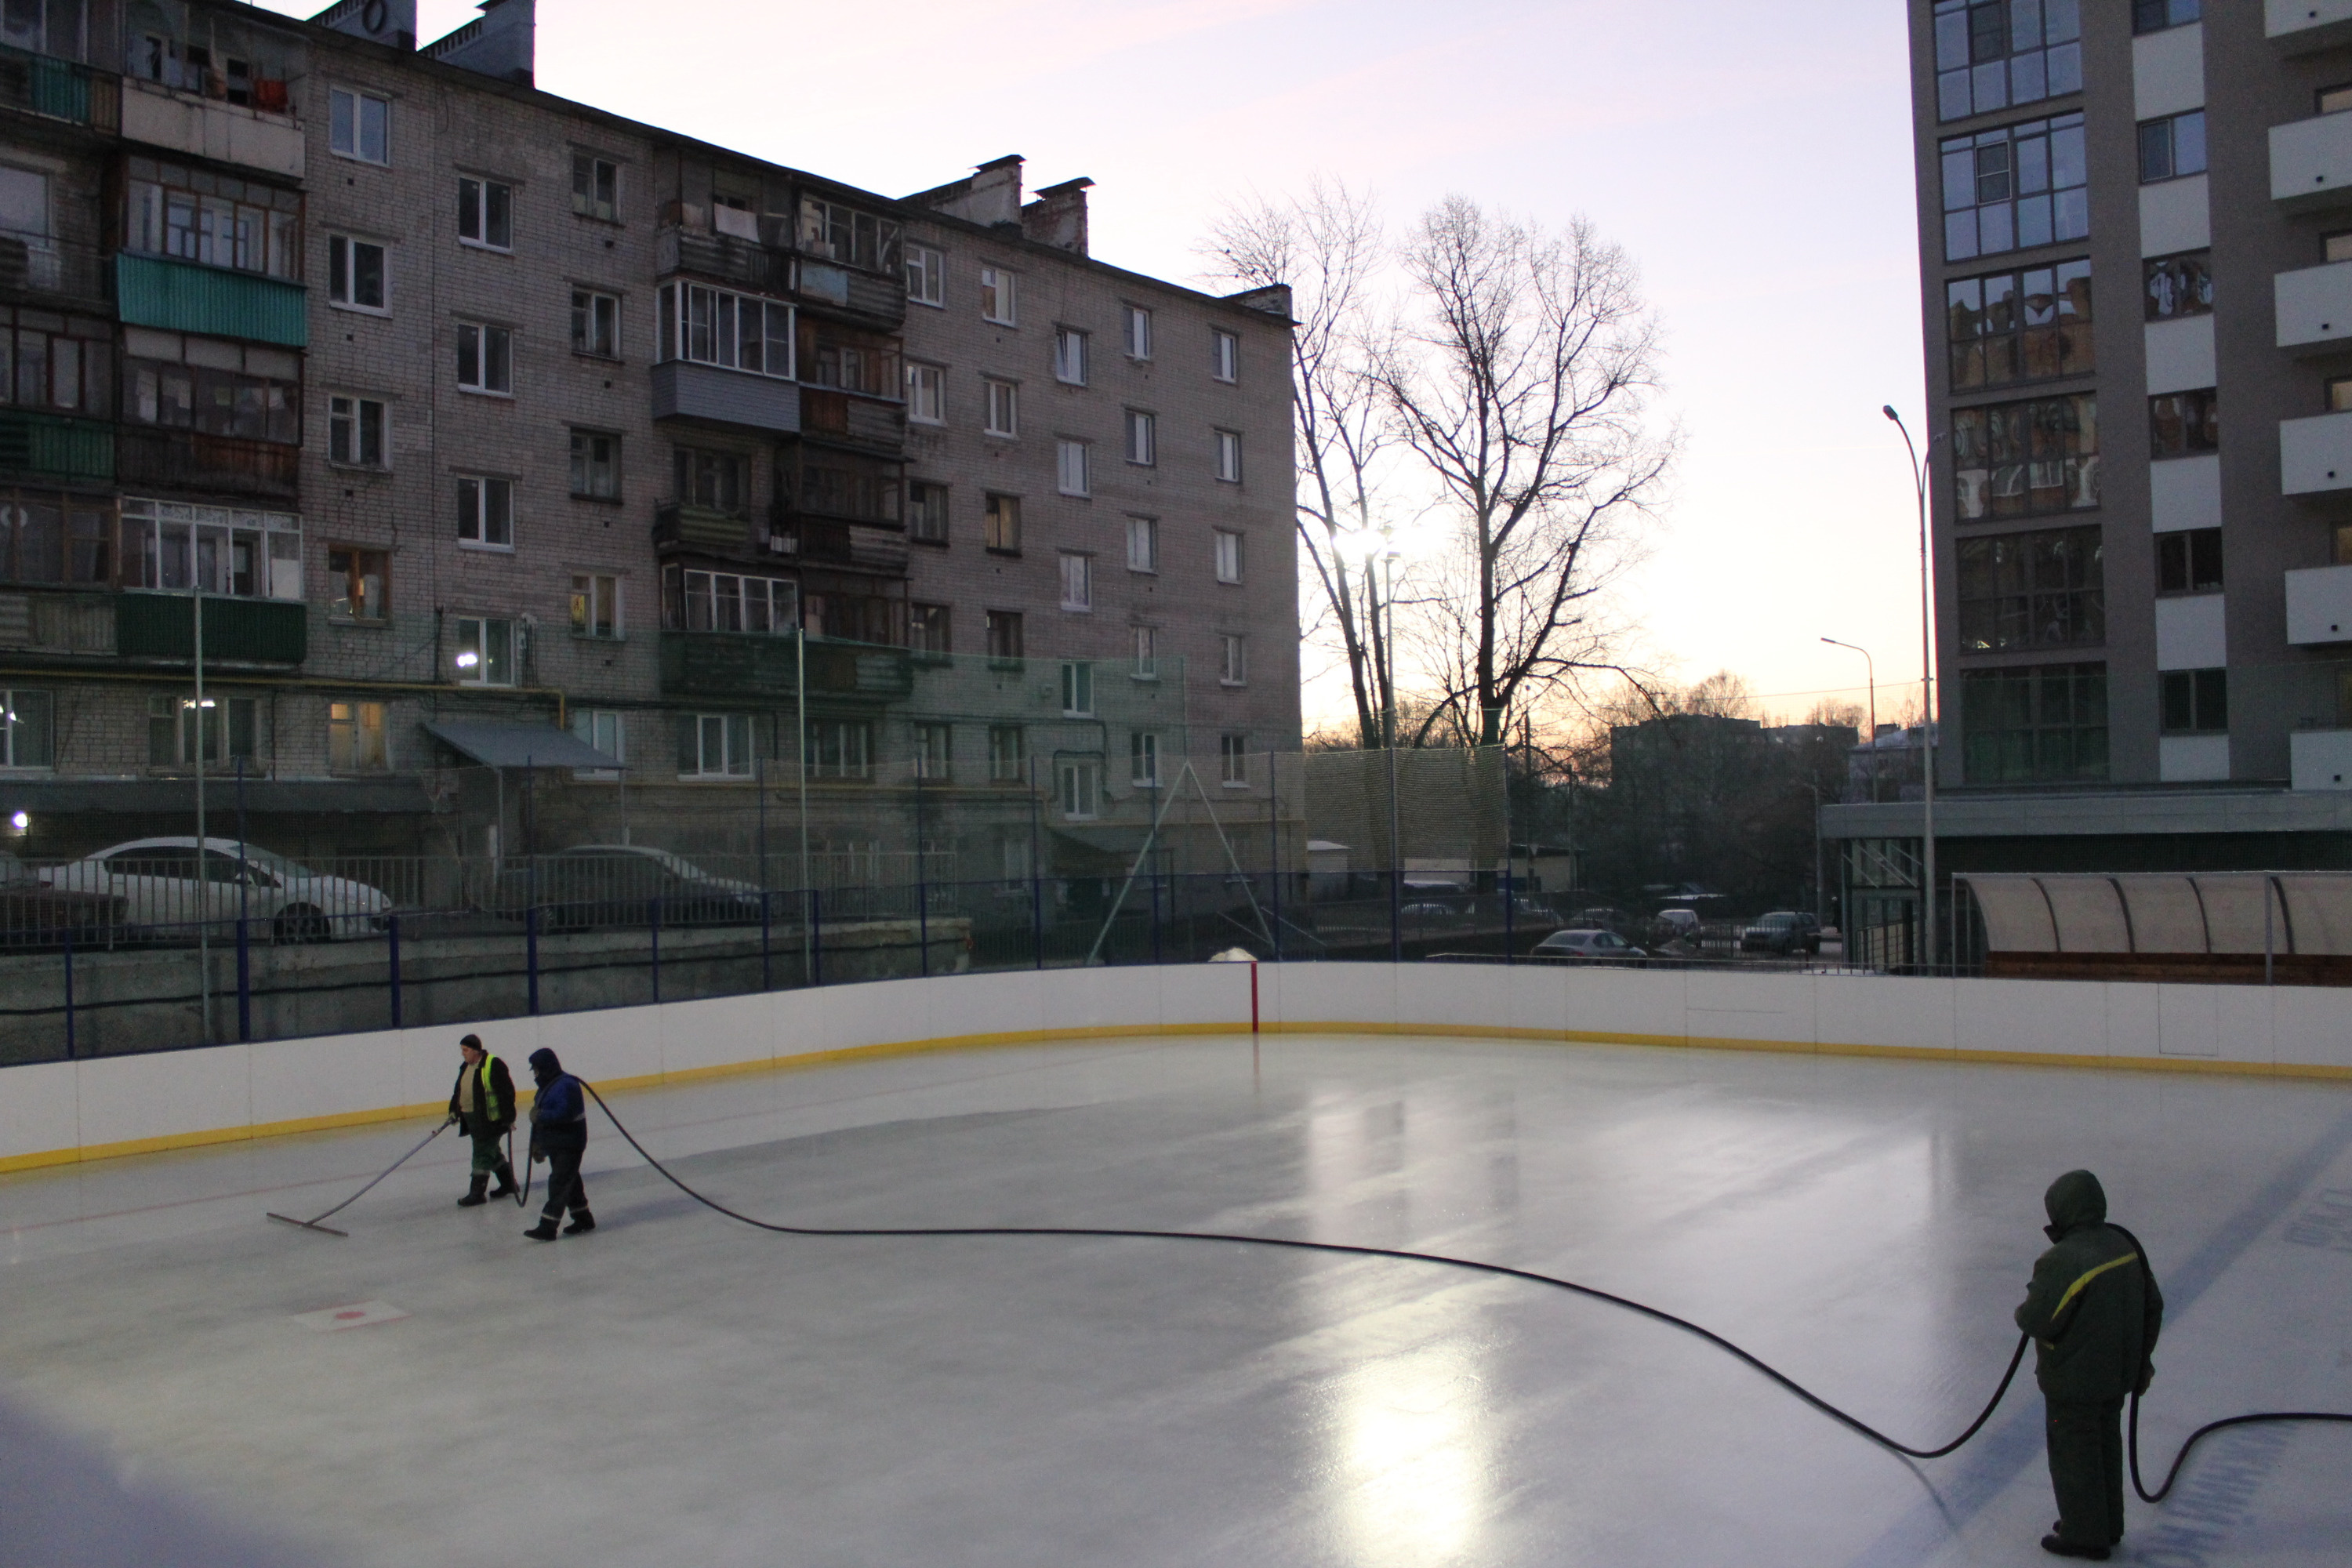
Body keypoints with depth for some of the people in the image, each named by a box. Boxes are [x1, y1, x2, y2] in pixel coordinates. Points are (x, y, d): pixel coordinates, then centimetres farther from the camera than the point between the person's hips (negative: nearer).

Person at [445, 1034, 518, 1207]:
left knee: (482, 1153, -8)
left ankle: (477, 1193, -5)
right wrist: (454, 1111, 12)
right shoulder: (466, 1068, 12)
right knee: (492, 1152, 16)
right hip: (472, 1119, 9)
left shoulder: (493, 1065, -16)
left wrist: (508, 1117, -19)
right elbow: (459, 1091, 23)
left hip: (490, 1119, -9)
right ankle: (508, 1185, 27)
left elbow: (506, 1091, -18)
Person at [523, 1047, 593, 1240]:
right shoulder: (547, 1086, 14)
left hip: (570, 1144, -10)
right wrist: (537, 1143, 21)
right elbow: (539, 1115, 20)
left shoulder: (566, 1085, -19)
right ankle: (584, 1219, 28)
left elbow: (565, 1113, -30)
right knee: (570, 1182, 17)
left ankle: (547, 1227, -11)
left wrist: (540, 1116, -21)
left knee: (559, 1183, -10)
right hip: (555, 1144, 10)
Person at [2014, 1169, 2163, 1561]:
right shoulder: (2124, 1244, 0)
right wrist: (2141, 1360, 21)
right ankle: (2108, 1525, 35)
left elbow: (2037, 1320, -25)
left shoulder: (2064, 1260, -26)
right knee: (2106, 1446, 22)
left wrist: (2024, 1310, -1)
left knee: (2073, 1454, 7)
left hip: (2073, 1383, -8)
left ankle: (2084, 1536, 17)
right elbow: (2152, 1306, 10)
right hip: (2116, 1377, 8)